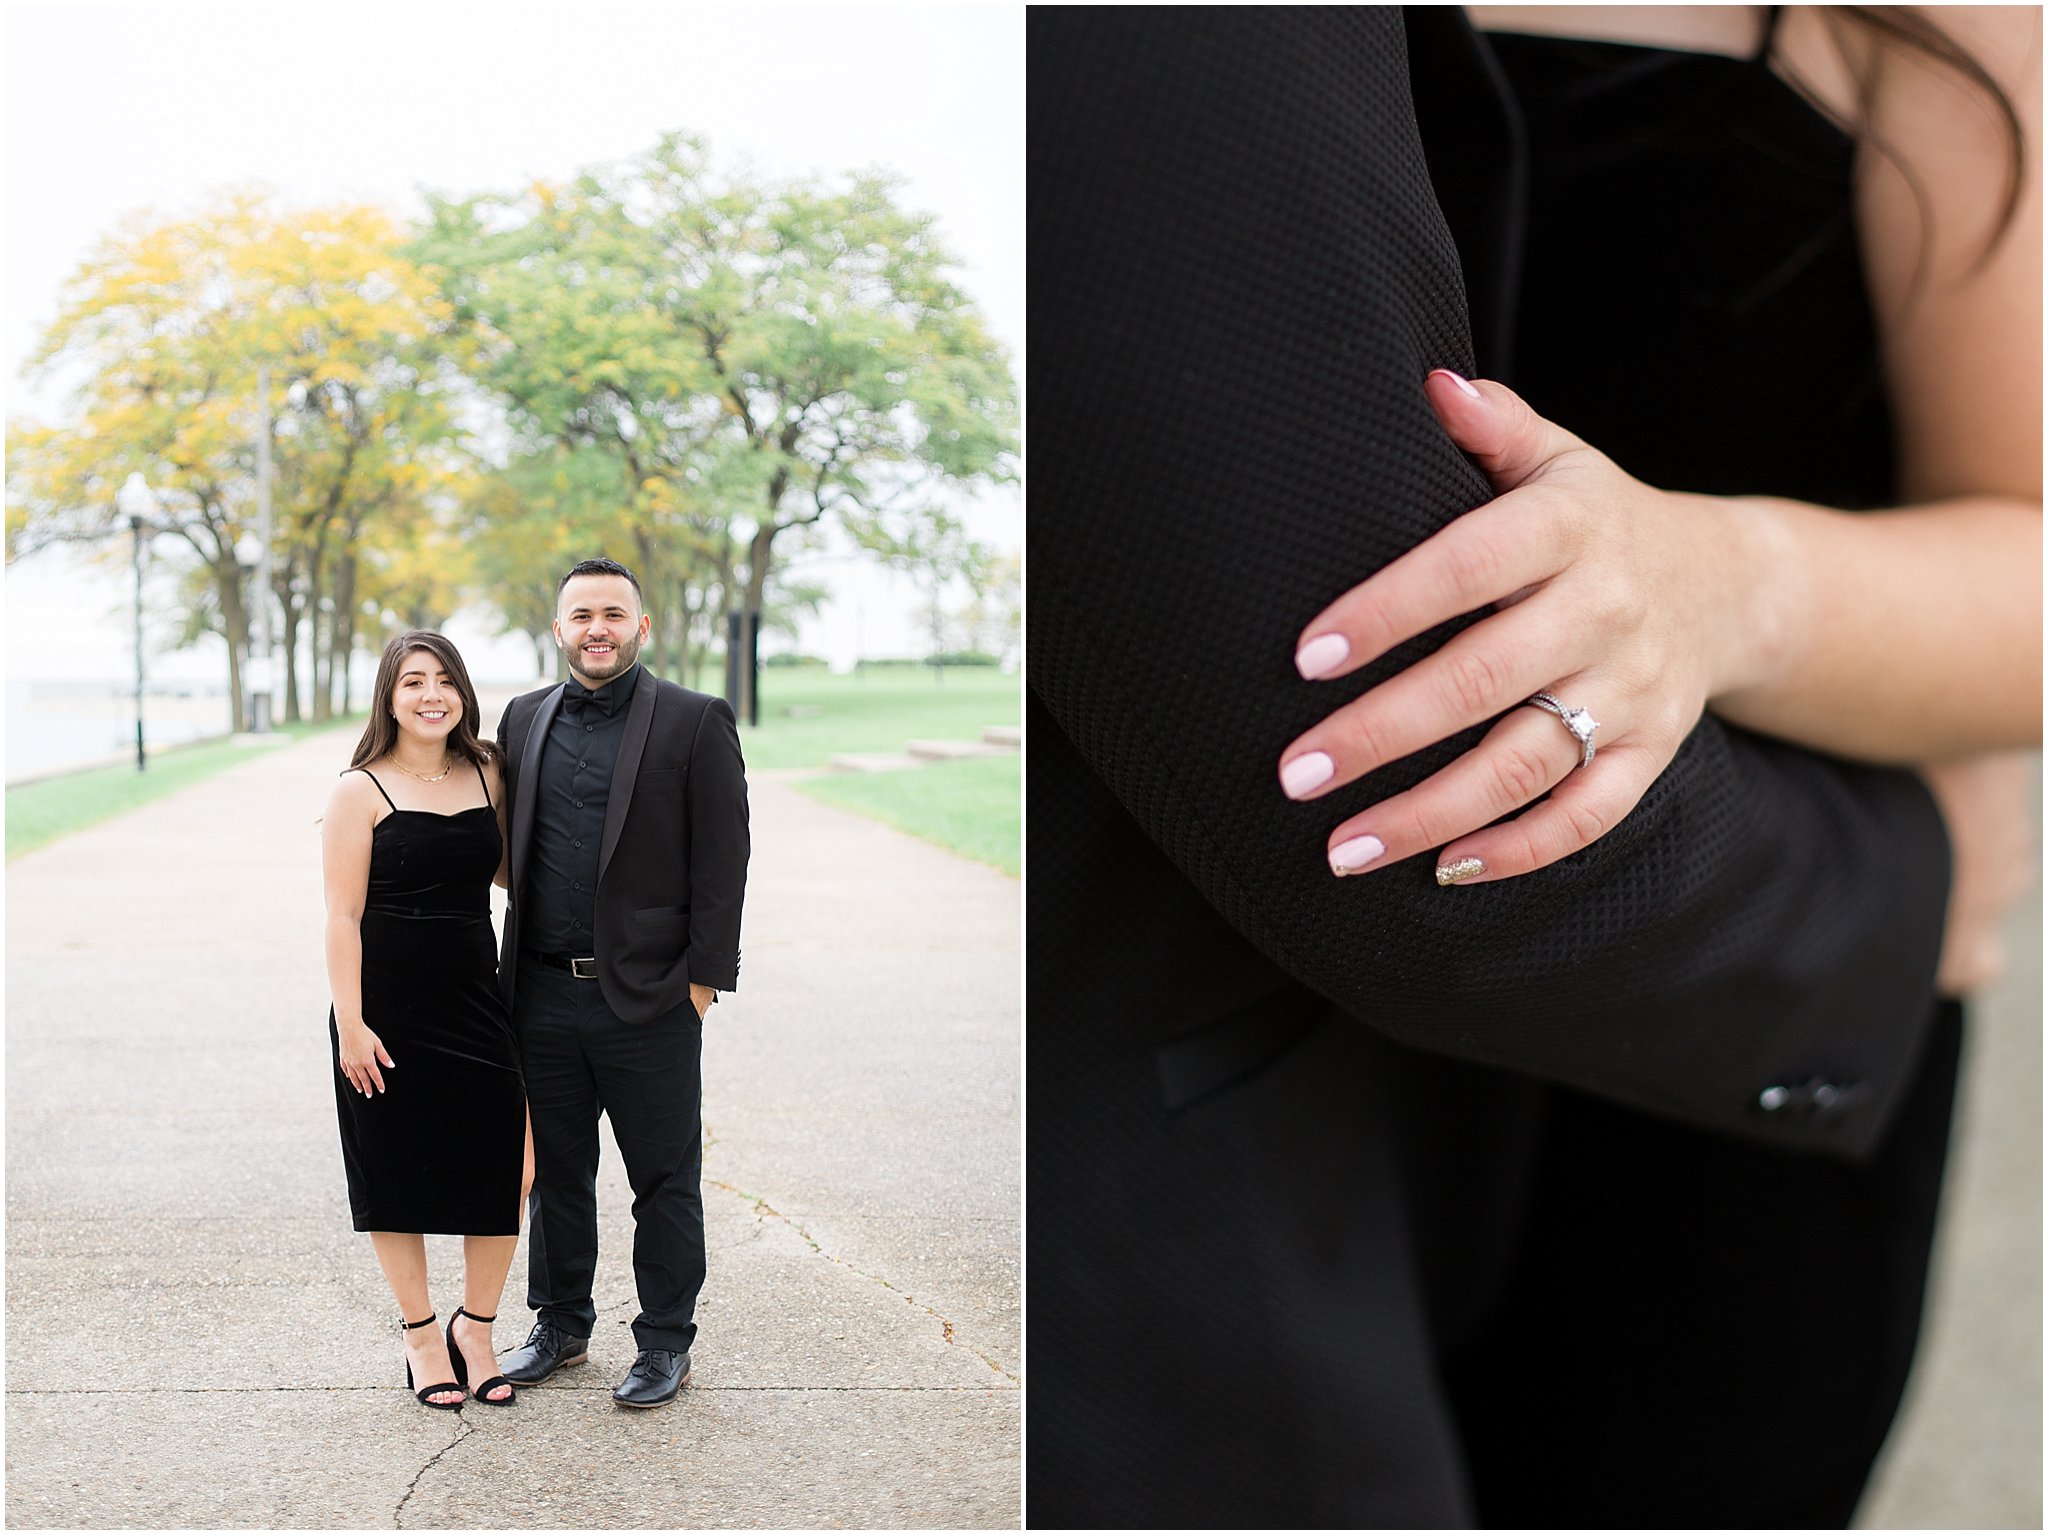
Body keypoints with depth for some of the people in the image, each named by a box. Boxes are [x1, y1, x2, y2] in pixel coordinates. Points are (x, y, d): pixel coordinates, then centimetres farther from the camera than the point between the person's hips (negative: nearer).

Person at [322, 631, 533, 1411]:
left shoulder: (488, 776, 6)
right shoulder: (361, 790, -6)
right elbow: (343, 916, -8)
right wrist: (349, 1024, -13)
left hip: (476, 1002, 3)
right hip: (388, 1010, -3)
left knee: (505, 1171, 0)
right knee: (399, 1175, 8)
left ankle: (475, 1328, 22)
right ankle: (420, 1333, 28)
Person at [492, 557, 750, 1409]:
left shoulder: (696, 721, -5)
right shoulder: (525, 718, 10)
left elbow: (723, 860, -7)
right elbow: (508, 845, 14)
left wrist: (704, 976, -11)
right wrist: (510, 968, 8)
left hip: (648, 996, -4)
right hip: (543, 992, 5)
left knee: (664, 1181, 7)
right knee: (554, 1173, 17)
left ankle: (665, 1344, 22)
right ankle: (561, 1325, 34)